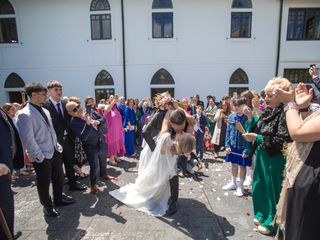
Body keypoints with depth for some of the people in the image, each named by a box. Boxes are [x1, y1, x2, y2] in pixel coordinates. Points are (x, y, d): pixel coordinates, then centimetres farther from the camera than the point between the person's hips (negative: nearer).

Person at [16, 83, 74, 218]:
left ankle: (58, 199, 42)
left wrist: (57, 146, 10)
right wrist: (40, 156, -16)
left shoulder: (45, 111, 8)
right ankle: (47, 206, 34)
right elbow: (27, 139, -19)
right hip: (42, 157, -7)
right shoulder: (25, 115, -17)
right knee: (44, 183, 12)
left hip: (55, 152, 7)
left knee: (59, 178, 20)